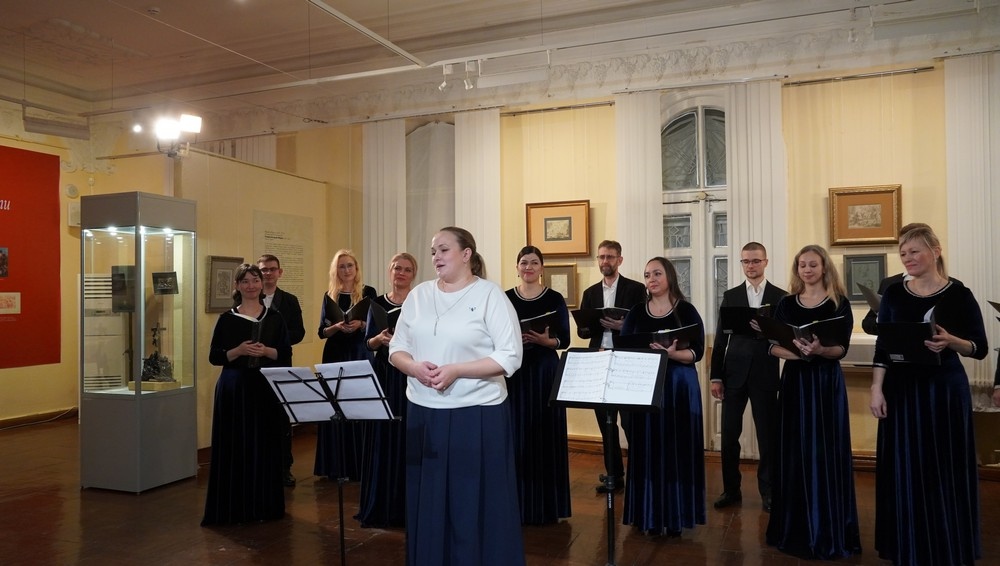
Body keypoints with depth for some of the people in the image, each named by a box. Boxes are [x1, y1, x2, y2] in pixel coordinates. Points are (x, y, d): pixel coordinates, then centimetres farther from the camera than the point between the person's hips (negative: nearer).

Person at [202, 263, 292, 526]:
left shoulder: (275, 317, 6)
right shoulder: (226, 319, 4)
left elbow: (287, 353, 3)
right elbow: (214, 357, 1)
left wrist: (266, 351, -15)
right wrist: (238, 350, -15)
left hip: (267, 388, 1)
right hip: (234, 387, -1)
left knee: (265, 445, 4)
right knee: (234, 446, 0)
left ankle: (265, 505, 15)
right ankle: (233, 507, 10)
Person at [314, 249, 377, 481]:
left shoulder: (368, 292, 0)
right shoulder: (329, 296, 8)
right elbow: (322, 331, 5)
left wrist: (360, 325, -20)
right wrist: (337, 326, -14)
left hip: (360, 355, -2)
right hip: (335, 355, 3)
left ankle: (360, 465, 7)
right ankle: (336, 465, 12)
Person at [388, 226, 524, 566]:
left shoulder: (490, 295, -6)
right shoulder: (419, 295, 9)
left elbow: (510, 357, -13)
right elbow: (396, 349, 10)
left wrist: (455, 370, -20)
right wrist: (414, 367, -12)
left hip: (477, 414, -4)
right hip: (423, 411, 5)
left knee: (476, 501, 5)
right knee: (428, 499, 13)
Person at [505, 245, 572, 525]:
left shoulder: (555, 299, 1)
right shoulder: (505, 299, 5)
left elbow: (565, 339, -1)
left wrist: (545, 340, -19)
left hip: (545, 371, -1)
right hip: (514, 371, 2)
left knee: (546, 434, 0)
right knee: (517, 435, 2)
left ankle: (548, 506, 11)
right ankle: (518, 504, 14)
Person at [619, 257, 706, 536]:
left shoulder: (686, 310, -3)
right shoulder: (637, 312, 7)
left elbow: (696, 352, -8)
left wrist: (672, 354, -25)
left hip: (679, 387, -3)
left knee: (676, 449, 1)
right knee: (647, 450, 5)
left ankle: (676, 516, 11)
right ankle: (650, 515, 15)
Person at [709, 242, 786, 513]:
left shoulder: (780, 296, 3)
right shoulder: (730, 296, 8)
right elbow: (721, 338, 6)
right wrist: (716, 376, 2)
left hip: (765, 373, -1)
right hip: (734, 372, 2)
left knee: (767, 434, 5)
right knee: (729, 433, 4)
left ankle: (767, 490, 19)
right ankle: (731, 489, 18)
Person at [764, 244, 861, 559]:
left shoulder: (838, 303, 0)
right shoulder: (786, 303, 8)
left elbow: (842, 349, -8)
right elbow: (773, 346, 2)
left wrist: (819, 350, -28)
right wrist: (795, 352, -17)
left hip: (827, 383, -2)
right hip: (794, 381, 3)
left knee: (825, 453, -1)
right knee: (794, 453, 5)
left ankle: (828, 532, 9)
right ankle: (796, 527, 15)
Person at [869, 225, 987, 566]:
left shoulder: (959, 295, -3)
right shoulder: (894, 294, 4)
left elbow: (981, 349, -3)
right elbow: (882, 347, 3)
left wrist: (950, 341, -23)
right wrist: (877, 389, -5)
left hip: (944, 390, -2)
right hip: (901, 390, 2)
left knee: (944, 470, 2)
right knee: (905, 470, 7)